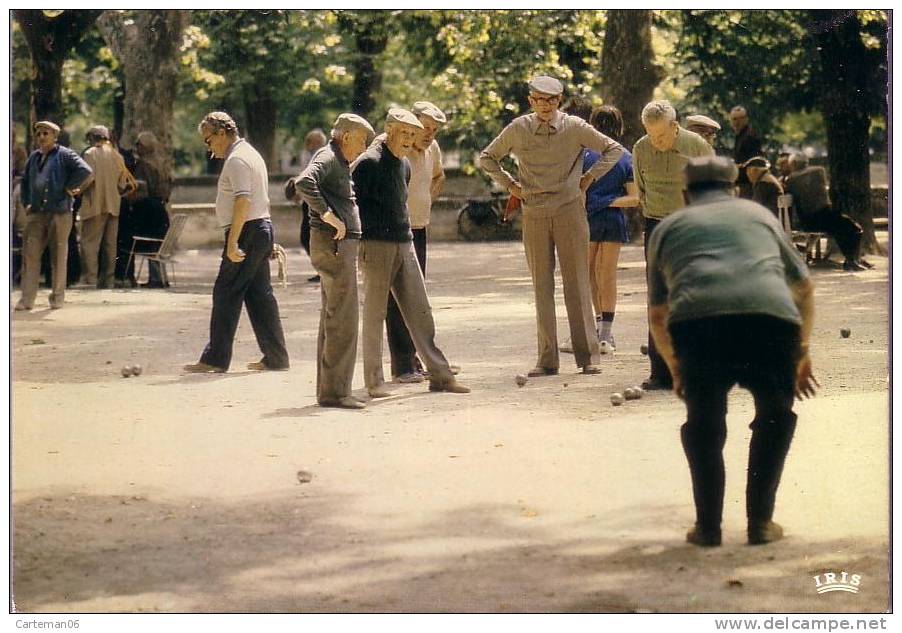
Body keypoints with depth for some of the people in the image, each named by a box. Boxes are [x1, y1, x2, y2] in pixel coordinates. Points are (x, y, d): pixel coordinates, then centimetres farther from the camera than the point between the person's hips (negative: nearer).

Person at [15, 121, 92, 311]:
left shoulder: (64, 155, -2)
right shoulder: (34, 157, 16)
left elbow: (85, 170, -14)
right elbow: (25, 180, 28)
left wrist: (69, 188, -11)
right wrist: (26, 203, 15)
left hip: (59, 213, -5)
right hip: (36, 214, 5)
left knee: (58, 256, 2)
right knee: (31, 254, -4)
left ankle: (57, 297, 12)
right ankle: (27, 299, -5)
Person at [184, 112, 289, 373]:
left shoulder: (236, 159, -13)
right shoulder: (251, 154, 20)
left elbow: (243, 201, -24)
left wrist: (232, 242, -26)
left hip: (247, 232, -10)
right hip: (263, 228, 10)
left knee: (226, 294, -6)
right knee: (260, 295, 11)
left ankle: (215, 359, -4)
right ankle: (275, 357, 11)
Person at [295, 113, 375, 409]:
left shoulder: (340, 163, 21)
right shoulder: (327, 157, -10)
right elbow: (304, 182, -30)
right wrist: (327, 215, -27)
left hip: (342, 246, 11)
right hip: (333, 244, -11)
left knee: (332, 319, 13)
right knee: (343, 320, -11)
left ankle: (328, 389, 17)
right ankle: (334, 391, -10)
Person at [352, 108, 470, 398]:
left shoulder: (404, 165, 16)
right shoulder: (369, 162, -9)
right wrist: (357, 243, -13)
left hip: (404, 244, 7)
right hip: (376, 245, -7)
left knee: (420, 311, 5)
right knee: (375, 313, -1)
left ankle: (439, 374, 6)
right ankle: (374, 382, 5)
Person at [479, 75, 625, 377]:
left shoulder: (574, 127, 0)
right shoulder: (518, 129, 4)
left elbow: (613, 149, 8)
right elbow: (487, 158, 17)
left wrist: (589, 177, 2)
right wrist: (510, 185, 8)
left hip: (570, 209, -2)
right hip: (534, 214, 2)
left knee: (577, 282, -2)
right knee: (541, 286, 3)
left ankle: (588, 355, 0)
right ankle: (547, 359, 5)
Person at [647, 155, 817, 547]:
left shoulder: (668, 228, 31)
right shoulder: (759, 214, 34)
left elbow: (656, 315, 35)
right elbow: (804, 288, 40)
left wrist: (674, 367, 50)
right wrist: (803, 352, 50)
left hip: (697, 321, 0)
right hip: (772, 318, 1)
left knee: (703, 422, 23)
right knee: (775, 416, 24)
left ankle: (708, 526, 19)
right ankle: (760, 522, 21)